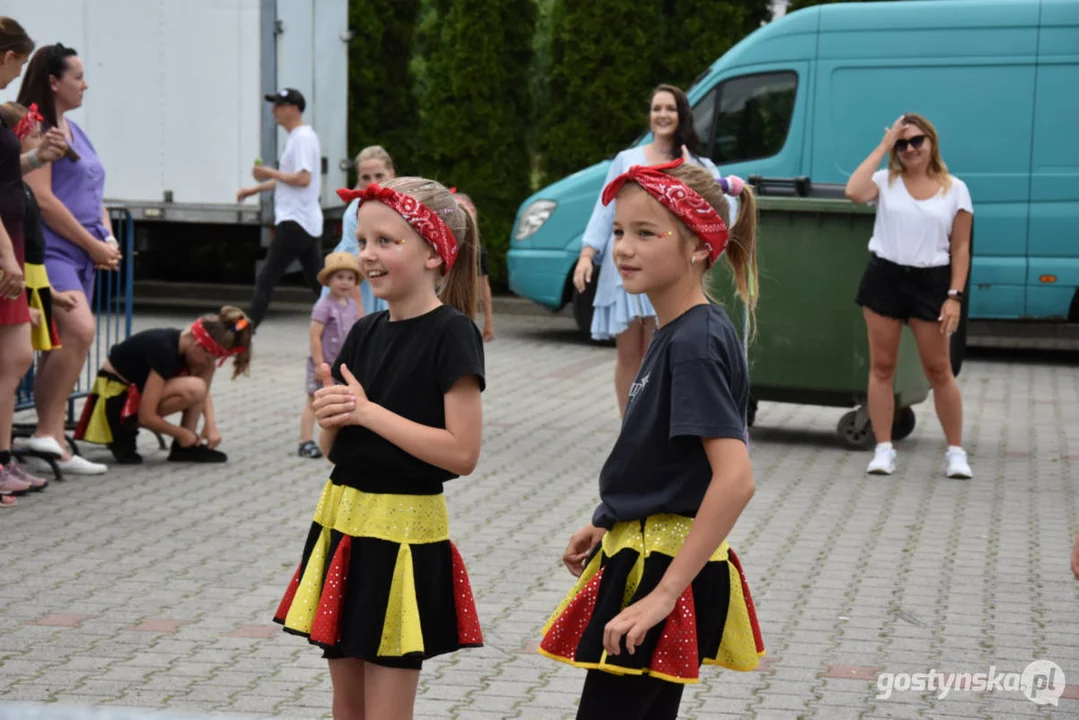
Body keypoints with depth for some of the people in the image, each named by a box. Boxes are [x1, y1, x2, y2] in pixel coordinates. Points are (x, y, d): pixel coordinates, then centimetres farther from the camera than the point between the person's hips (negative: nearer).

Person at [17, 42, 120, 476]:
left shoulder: (73, 131, 19)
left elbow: (93, 194, 24)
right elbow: (42, 199, -16)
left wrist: (108, 239, 6)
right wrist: (93, 244, -11)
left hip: (81, 255, 9)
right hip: (51, 250, -9)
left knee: (59, 347, 7)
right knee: (80, 329, -24)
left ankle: (53, 447, 8)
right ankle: (48, 431, -17)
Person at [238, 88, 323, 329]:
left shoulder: (303, 137, -13)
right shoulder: (297, 137, 18)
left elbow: (303, 178, -23)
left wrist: (269, 173, -13)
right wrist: (255, 189, 26)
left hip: (294, 222, -10)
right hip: (310, 224, 10)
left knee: (265, 279, -9)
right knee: (317, 281, 11)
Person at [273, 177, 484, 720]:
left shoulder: (452, 334, -12)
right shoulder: (365, 333, 8)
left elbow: (462, 452, -21)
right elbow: (333, 448, 14)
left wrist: (367, 412, -17)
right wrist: (331, 415, -9)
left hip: (403, 530, -7)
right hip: (343, 518, 7)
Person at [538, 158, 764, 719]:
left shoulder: (695, 343, -20)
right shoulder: (677, 334, 10)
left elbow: (734, 478, -28)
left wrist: (664, 593, -28)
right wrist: (608, 527, 17)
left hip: (664, 568, -10)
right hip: (650, 559, 10)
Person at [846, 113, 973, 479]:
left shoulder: (955, 189, 3)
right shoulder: (886, 182, 2)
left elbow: (960, 248, 2)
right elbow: (854, 192, -21)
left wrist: (955, 296, -7)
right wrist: (883, 146, -11)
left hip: (930, 283, -1)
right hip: (884, 277, 1)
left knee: (939, 370, 3)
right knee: (881, 366, 3)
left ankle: (956, 452, 12)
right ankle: (884, 449, 10)